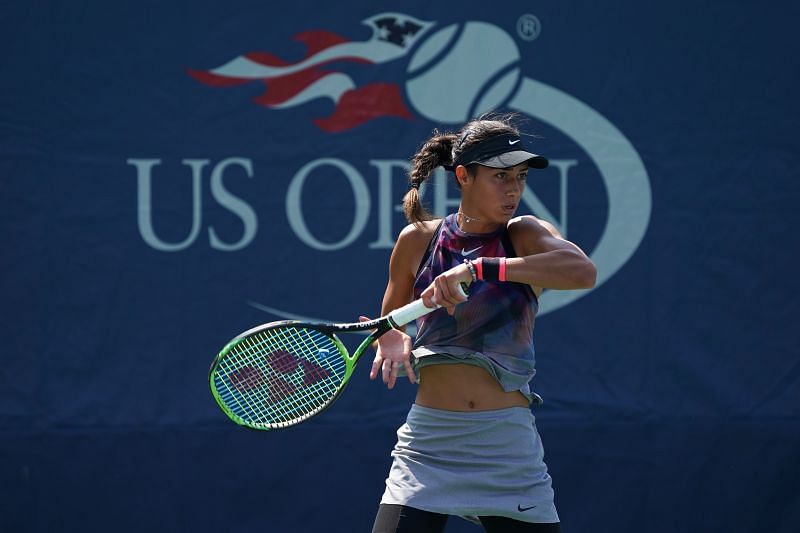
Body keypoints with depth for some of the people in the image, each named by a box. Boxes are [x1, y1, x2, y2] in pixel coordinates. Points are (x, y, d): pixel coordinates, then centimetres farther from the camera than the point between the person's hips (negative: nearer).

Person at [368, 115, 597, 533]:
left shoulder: (524, 235, -1)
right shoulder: (418, 240, 4)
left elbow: (582, 271, -24)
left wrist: (478, 269, -30)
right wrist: (394, 341, -6)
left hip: (508, 443, 0)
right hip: (429, 440, 0)